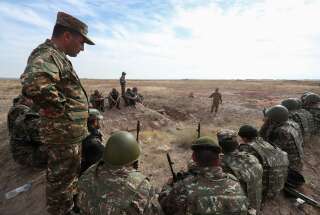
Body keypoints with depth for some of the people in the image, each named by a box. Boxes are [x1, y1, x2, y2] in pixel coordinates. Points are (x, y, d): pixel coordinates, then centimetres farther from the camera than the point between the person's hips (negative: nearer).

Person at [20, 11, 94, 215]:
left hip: (72, 133, 10)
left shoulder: (58, 57, 12)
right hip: (64, 134, -10)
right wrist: (60, 107, -26)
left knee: (71, 173, 27)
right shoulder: (47, 54, -20)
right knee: (61, 179, 10)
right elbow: (34, 84, -41)